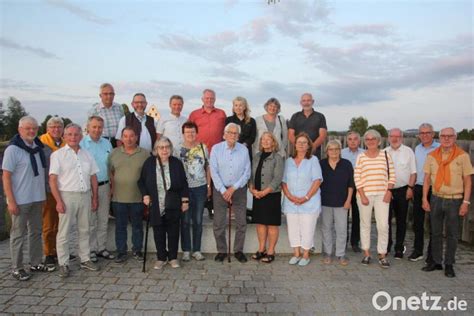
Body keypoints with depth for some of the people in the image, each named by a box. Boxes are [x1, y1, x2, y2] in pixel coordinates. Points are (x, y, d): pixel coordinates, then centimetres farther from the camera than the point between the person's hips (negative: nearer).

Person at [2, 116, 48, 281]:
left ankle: (36, 263, 26)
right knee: (18, 234, 4)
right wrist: (11, 201, -16)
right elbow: (6, 176, -12)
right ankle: (17, 268, 15)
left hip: (38, 198, 6)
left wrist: (43, 193, 11)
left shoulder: (39, 147, 7)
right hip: (20, 200, -6)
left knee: (36, 232, 14)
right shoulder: (13, 149, -11)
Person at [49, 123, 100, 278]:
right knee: (64, 232, 2)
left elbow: (93, 177, 13)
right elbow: (52, 180, -8)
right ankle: (63, 264, 13)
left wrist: (95, 197, 9)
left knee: (84, 230, 12)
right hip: (67, 196, -4)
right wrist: (59, 201, -14)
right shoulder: (58, 155, -3)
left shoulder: (87, 154, 10)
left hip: (85, 195, 4)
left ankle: (85, 259, 23)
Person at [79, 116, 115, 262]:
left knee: (103, 220, 12)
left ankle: (101, 247, 23)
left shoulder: (107, 143, 10)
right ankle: (91, 249, 15)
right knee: (90, 221, 4)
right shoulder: (81, 144, -6)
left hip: (104, 186, 5)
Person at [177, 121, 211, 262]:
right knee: (185, 221, 5)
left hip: (200, 188, 2)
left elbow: (208, 167, 9)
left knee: (198, 221, 9)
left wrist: (209, 186, 7)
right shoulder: (178, 149, -2)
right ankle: (186, 250, 18)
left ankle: (196, 250, 20)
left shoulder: (203, 147, 4)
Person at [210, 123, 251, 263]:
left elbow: (247, 172, -2)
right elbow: (214, 172, -6)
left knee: (241, 223, 5)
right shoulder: (216, 149, -4)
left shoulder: (244, 150, -1)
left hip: (239, 189, 1)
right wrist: (223, 190, -12)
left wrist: (233, 188, -9)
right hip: (220, 189, -1)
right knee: (219, 224, 4)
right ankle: (221, 251, 20)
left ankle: (238, 250, 22)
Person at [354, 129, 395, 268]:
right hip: (365, 195, 0)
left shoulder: (385, 155, 5)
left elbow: (391, 176, 6)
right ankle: (366, 254, 19)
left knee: (383, 225, -3)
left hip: (382, 195, 0)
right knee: (365, 224, 8)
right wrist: (362, 196, -7)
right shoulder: (361, 157, 2)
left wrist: (389, 191, -4)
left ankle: (382, 255, 9)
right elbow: (357, 178, -1)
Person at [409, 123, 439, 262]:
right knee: (417, 222, 10)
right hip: (419, 188, 5)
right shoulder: (417, 149, 11)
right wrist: (411, 188, 15)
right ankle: (418, 250, 23)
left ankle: (432, 254, 16)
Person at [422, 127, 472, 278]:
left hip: (454, 200, -2)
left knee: (452, 235, 8)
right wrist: (425, 199, 1)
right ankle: (436, 262, 24)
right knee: (435, 233, 11)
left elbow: (467, 181, -3)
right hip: (436, 199, 3)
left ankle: (449, 265, 20)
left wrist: (466, 202, -8)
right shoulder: (432, 156, 3)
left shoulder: (462, 156, -5)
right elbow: (427, 179, 6)